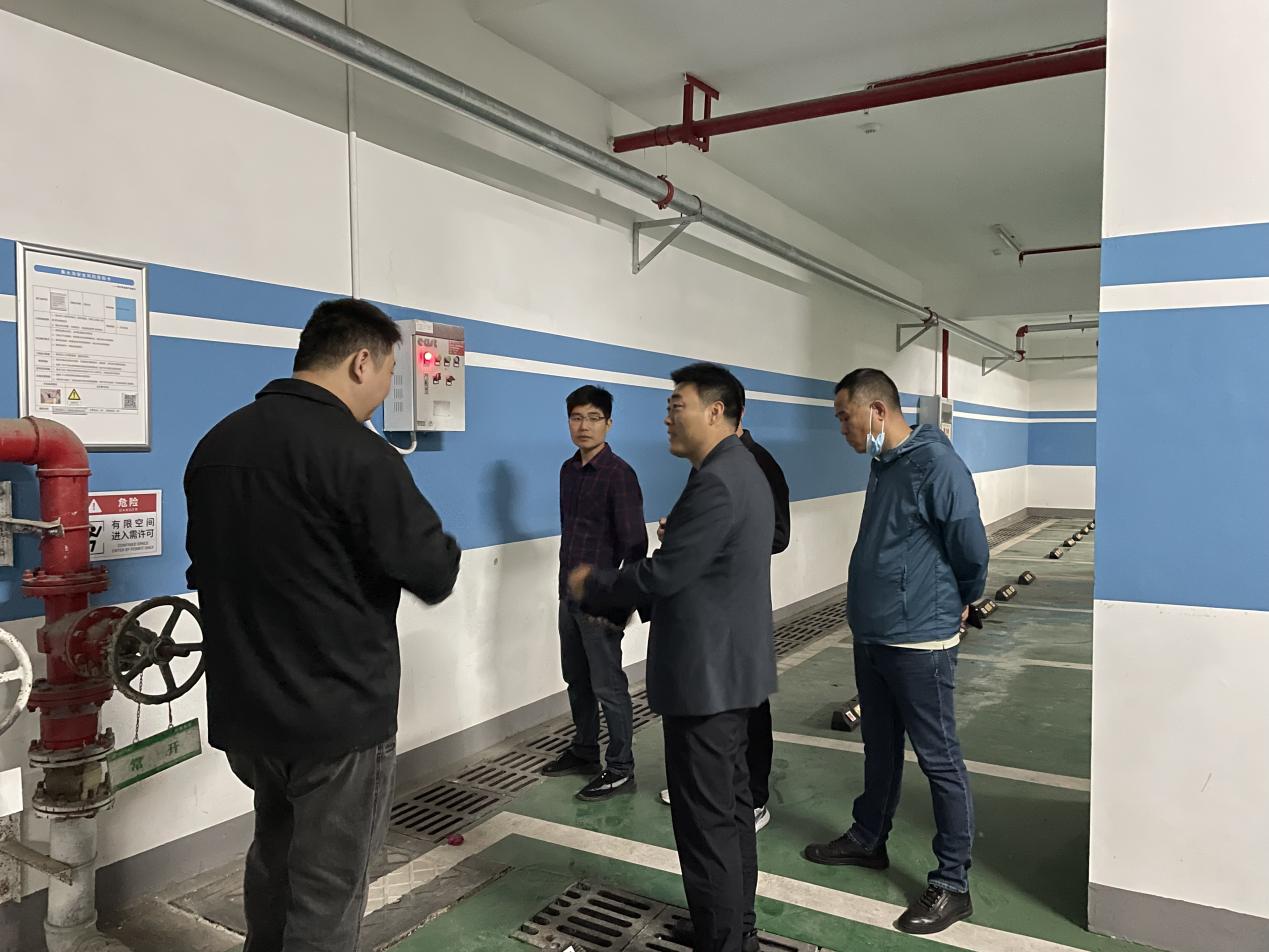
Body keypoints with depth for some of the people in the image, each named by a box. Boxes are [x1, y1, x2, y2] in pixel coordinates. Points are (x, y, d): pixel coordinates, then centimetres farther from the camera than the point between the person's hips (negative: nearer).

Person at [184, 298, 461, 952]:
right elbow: (435, 578, -17)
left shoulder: (214, 444, 5)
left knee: (273, 856, 27)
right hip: (341, 715, -7)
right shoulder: (357, 455, -20)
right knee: (326, 896, 8)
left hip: (242, 709, 8)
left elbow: (208, 568, 13)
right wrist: (440, 544, 3)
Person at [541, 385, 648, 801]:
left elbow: (634, 543, -17)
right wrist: (566, 586, 16)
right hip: (569, 594, 8)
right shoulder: (569, 470, 8)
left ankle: (620, 770, 15)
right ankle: (584, 751, 35)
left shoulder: (619, 474, -15)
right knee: (576, 680, 19)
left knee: (607, 686, 2)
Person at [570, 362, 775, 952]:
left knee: (706, 818, 1)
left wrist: (591, 587, -7)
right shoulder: (741, 470, 12)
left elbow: (663, 575, -21)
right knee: (732, 801, 21)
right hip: (731, 666, 11)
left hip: (706, 674, -11)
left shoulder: (715, 482, -22)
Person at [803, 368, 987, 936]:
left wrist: (960, 602, 2)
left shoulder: (936, 465, -19)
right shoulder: (883, 464, 9)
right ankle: (867, 840, 40)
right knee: (879, 749, 22)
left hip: (918, 643, -8)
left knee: (939, 761, 4)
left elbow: (971, 549, -14)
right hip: (871, 637, 8)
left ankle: (952, 885, 18)